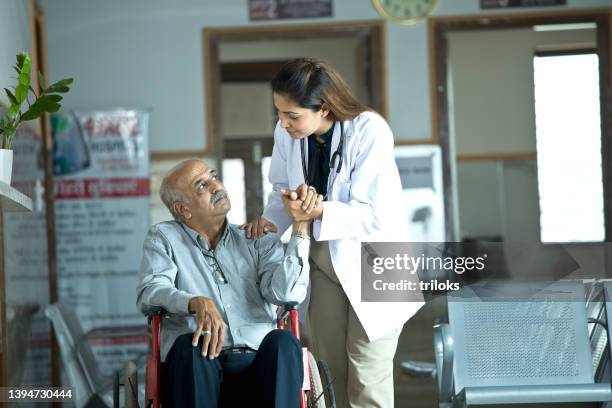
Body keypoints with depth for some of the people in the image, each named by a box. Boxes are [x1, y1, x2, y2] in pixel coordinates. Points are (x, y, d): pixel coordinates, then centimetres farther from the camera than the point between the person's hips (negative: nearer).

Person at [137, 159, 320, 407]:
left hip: (258, 364, 1)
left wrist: (301, 225, -2)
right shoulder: (164, 238, 15)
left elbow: (285, 291, -1)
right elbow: (150, 292, -4)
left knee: (282, 341, -30)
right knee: (191, 346, -33)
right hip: (198, 367, -1)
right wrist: (198, 303, -23)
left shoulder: (257, 241, 18)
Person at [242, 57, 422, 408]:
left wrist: (320, 212, -39)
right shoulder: (287, 133, -12)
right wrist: (271, 221, -13)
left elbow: (376, 217, -28)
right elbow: (282, 188, 6)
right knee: (333, 371, 13)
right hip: (325, 258, 6)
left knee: (367, 380, -4)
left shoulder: (370, 132, -27)